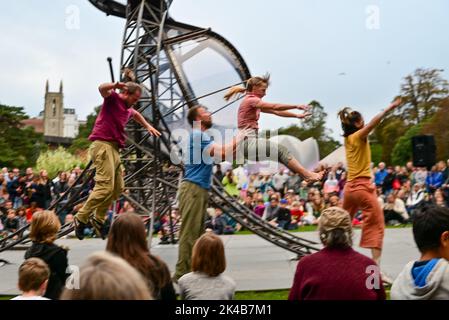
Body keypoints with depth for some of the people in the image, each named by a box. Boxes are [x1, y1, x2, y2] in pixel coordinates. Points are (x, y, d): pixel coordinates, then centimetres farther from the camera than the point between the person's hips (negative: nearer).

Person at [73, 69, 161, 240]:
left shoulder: (127, 108, 21)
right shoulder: (113, 98, -4)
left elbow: (136, 114, 45)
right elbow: (102, 88, -27)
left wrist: (148, 126, 41)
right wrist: (116, 85, -44)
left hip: (113, 147, 9)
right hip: (102, 144, -9)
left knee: (118, 187, 10)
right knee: (105, 186, -17)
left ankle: (98, 219, 20)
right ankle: (81, 218, -8)